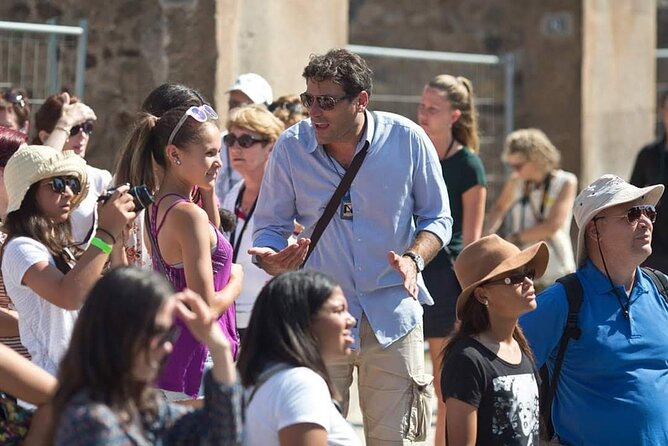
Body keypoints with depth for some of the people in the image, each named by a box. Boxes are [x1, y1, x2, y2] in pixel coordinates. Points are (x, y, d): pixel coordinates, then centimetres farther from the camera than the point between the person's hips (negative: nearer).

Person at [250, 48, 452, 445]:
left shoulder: (407, 140, -6)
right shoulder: (291, 148, -4)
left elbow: (436, 218, 5)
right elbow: (271, 226, 5)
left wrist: (414, 258, -16)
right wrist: (271, 259, -18)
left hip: (393, 317, 0)